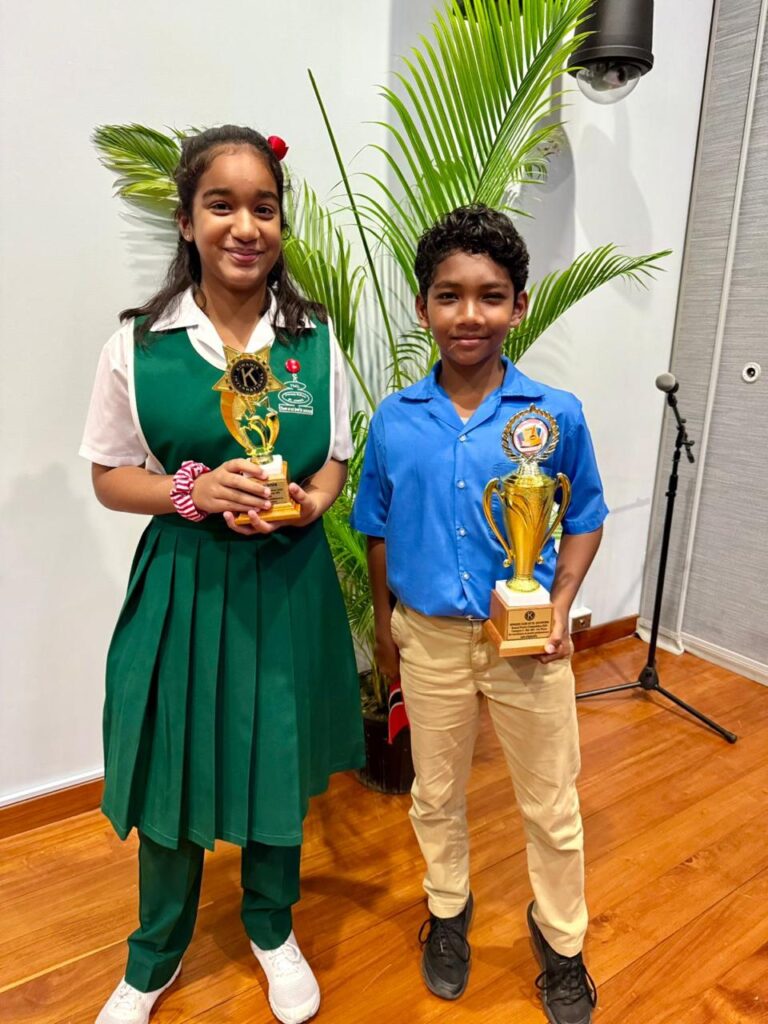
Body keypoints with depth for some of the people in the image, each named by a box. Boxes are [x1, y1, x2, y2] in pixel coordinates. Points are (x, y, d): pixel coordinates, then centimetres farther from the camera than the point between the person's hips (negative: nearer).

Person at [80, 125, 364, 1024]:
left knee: (278, 765, 16)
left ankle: (272, 929, 47)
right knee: (170, 774, 13)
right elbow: (110, 477, 0)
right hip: (183, 582, 0)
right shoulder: (139, 342, -5)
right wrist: (191, 491, -19)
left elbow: (336, 460, 6)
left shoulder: (315, 339, -2)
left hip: (287, 582, 1)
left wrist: (306, 504, -15)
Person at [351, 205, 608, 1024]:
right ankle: (447, 911, 50)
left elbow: (584, 520, 1)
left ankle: (561, 940, 45)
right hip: (429, 639, 2)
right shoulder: (394, 421, -8)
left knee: (551, 805, 17)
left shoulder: (557, 415, -12)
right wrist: (384, 625, 7)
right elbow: (378, 531, 4)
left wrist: (559, 610, -11)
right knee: (436, 794, 22)